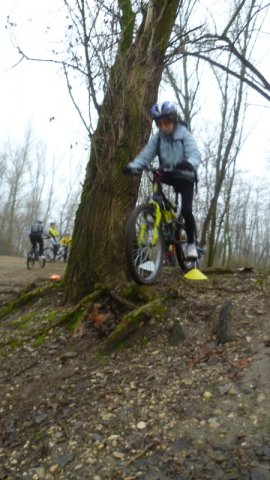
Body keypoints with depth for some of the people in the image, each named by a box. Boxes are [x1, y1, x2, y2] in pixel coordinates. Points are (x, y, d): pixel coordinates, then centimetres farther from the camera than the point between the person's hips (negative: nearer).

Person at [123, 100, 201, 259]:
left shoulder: (185, 135, -13)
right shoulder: (157, 138, -3)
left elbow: (195, 154, -28)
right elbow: (146, 155, -15)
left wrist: (189, 164, -53)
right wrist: (132, 166, -36)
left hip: (185, 177, -4)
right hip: (167, 176, 4)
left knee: (186, 210, -19)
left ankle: (192, 243, 2)